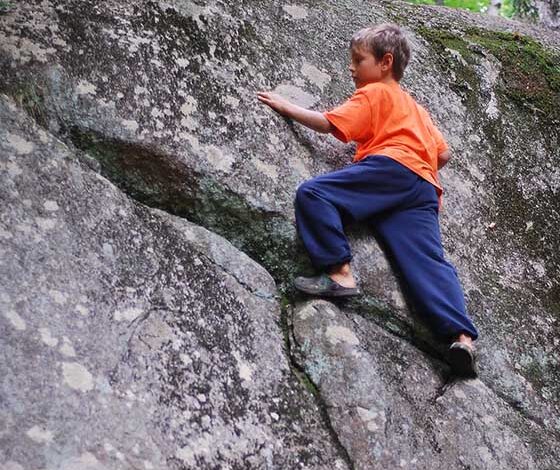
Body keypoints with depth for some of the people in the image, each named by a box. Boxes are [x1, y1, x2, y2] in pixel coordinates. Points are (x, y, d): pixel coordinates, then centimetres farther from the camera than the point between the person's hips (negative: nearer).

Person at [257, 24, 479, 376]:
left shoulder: (374, 93, 15)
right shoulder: (416, 107, 39)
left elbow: (329, 123, 4)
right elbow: (443, 154, 33)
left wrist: (285, 107, 15)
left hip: (392, 167, -8)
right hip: (426, 190, 8)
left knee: (313, 192, -15)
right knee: (429, 264, -7)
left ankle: (341, 274, -28)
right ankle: (462, 336, -25)